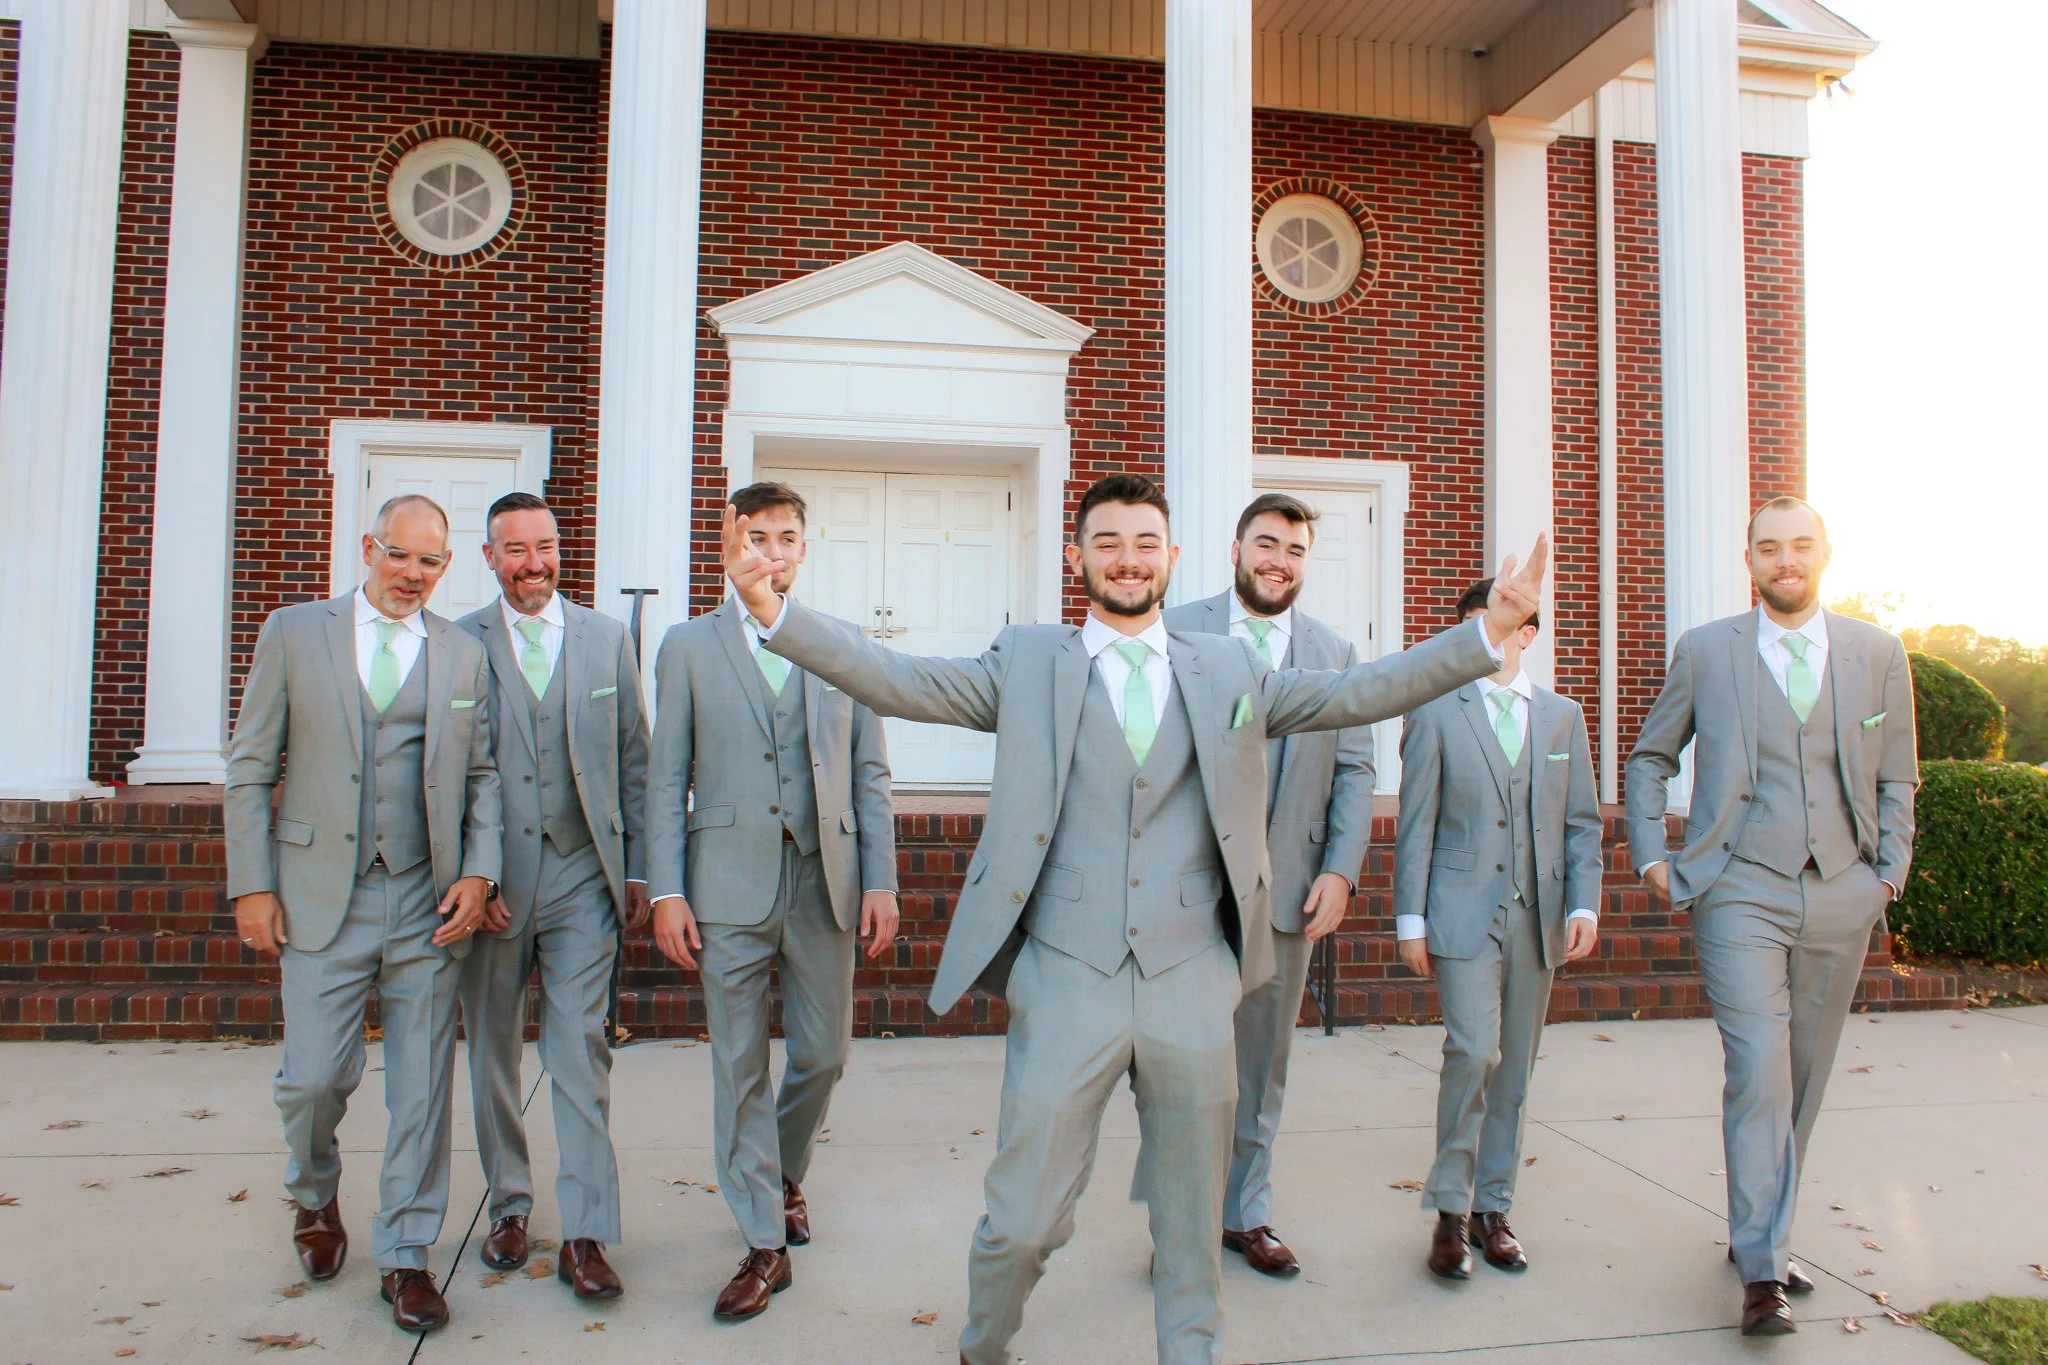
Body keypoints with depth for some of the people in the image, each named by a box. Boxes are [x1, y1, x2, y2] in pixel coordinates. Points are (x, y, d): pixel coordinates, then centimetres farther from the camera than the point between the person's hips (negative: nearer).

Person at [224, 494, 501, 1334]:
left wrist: (478, 873, -4)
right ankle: (314, 1198, 35)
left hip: (427, 904, 1)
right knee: (313, 1078, 2)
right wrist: (252, 885, -2)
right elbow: (250, 768, 4)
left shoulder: (464, 656, 8)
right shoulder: (293, 633, 4)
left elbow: (482, 777, 9)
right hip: (321, 900, -1)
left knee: (422, 1086, 4)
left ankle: (405, 1257, 20)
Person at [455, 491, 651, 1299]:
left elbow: (633, 762, 8)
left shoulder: (608, 641, 6)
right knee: (492, 1053, 12)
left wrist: (638, 872, 4)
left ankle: (585, 1235, 6)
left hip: (582, 877, 0)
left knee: (580, 1052, -1)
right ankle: (509, 1207, 30)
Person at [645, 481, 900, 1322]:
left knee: (823, 1054, 11)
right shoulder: (689, 646, 5)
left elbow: (869, 772, 7)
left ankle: (786, 1174, 40)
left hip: (824, 884, 2)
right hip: (730, 887, -1)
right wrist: (665, 891, -4)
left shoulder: (843, 643, 8)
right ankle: (765, 1245, 18)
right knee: (740, 1067, 5)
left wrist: (880, 881, 0)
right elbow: (667, 779, 3)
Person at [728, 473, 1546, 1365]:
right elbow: (900, 681, -5)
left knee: (1192, 1225, 14)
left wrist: (1492, 630, -3)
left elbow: (1357, 693, 6)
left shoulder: (1228, 672, 11)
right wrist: (773, 613, -17)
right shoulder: (1028, 664, 4)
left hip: (1192, 988, 2)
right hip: (1065, 983, -2)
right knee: (1024, 1222, 4)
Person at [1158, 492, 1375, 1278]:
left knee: (1262, 1064, 14)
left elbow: (1354, 771, 7)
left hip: (1288, 888, 3)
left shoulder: (1335, 653, 10)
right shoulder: (1177, 632, 0)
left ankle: (1245, 1214, 29)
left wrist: (1341, 870, -3)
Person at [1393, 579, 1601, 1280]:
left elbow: (1582, 822, 12)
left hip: (1537, 917, 4)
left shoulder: (1563, 716, 12)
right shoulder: (1436, 712, 2)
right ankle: (1450, 1210, 2)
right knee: (1473, 1051, -14)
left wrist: (1584, 904, 0)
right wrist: (1410, 919, -4)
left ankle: (1492, 1208, 22)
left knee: (1514, 1065, 8)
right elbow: (1415, 823, 0)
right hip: (1464, 912, -4)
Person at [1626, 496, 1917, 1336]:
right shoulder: (1704, 652, 2)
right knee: (1759, 1070, -11)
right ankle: (1763, 1272, -5)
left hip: (1840, 897, 3)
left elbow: (1895, 778, 16)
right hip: (1741, 894, -3)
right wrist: (1651, 858, 4)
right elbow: (1649, 758, 12)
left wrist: (1890, 871, 7)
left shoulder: (1878, 653, 7)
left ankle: (1758, 1234, 27)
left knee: (1804, 1076, 10)